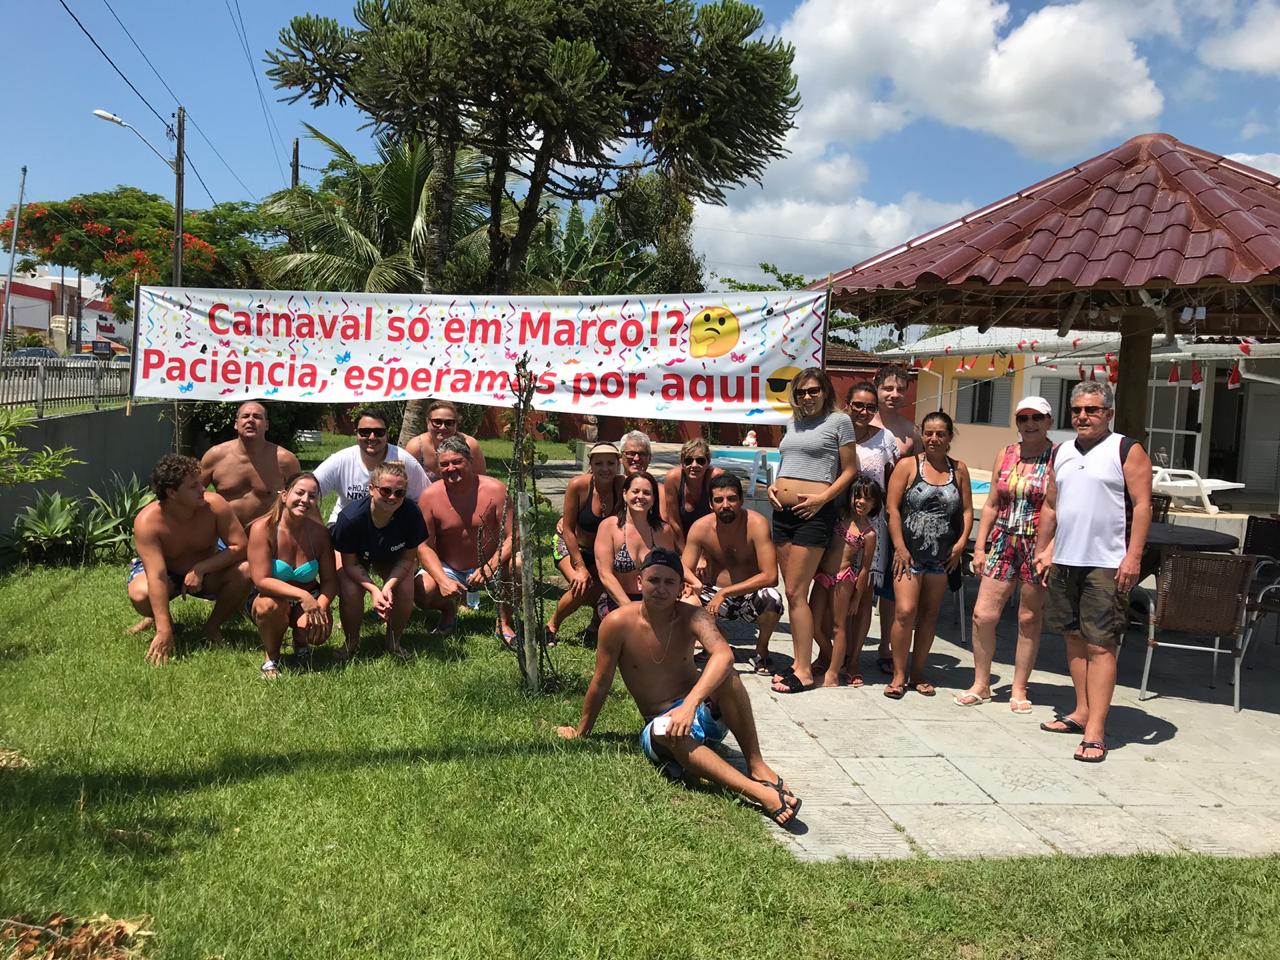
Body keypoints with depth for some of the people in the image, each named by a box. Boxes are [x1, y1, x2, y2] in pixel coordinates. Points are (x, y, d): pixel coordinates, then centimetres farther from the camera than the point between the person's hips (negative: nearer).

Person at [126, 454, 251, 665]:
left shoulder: (215, 505, -27)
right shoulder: (147, 522, -32)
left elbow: (239, 547, -21)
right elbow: (157, 577, -38)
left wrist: (200, 568, -33)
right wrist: (164, 631, -42)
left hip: (208, 570, 2)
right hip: (166, 572, -2)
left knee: (244, 572, -28)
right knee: (140, 594, -35)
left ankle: (213, 626, -1)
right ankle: (157, 617, 5)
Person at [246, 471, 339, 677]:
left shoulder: (319, 532, -9)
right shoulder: (263, 528, -19)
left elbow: (330, 581, -8)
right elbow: (261, 580, -26)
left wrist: (319, 607, -28)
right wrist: (301, 595, -37)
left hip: (308, 599, 2)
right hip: (272, 597, -2)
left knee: (319, 630, -29)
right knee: (269, 605, -38)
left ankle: (300, 642, 13)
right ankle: (271, 658, -8)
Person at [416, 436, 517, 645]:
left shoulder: (494, 489, -15)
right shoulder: (430, 496, -11)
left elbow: (512, 536, -17)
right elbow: (425, 546, -9)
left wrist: (490, 567, -32)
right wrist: (443, 580, -25)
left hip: (490, 568, -1)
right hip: (449, 571, 1)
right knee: (420, 592, -28)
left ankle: (504, 624, -8)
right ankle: (449, 609, 11)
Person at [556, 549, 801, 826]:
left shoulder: (692, 617, -12)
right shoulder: (617, 624, -12)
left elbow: (723, 654, -32)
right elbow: (601, 684, -1)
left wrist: (690, 704, -45)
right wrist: (581, 731, 9)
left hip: (706, 712, 1)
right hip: (659, 723, -1)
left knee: (724, 675, -31)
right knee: (664, 731, -38)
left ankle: (757, 766, -23)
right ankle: (758, 792, -45)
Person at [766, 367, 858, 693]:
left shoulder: (839, 421, 0)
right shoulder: (794, 423, 19)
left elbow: (849, 471, -2)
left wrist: (822, 498, -14)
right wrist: (773, 486, 7)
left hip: (814, 513, -7)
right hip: (783, 511, 7)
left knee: (795, 593, -10)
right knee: (793, 592, 8)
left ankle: (804, 671, -4)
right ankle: (800, 661, 16)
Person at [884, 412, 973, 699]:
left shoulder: (959, 470, 9)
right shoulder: (908, 465, 0)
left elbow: (967, 510, 10)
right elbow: (893, 508, -5)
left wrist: (961, 543, -3)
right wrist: (900, 547, -11)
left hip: (943, 556, 3)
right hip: (910, 552, -3)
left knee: (929, 615, 8)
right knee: (905, 611, -11)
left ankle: (917, 673, 19)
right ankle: (899, 675, 0)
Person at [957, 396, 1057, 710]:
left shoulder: (1058, 457, -4)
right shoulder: (1005, 455, 11)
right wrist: (980, 546, 9)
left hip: (1038, 546, -4)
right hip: (1003, 543, 4)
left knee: (1029, 619, 5)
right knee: (982, 614, 0)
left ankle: (1019, 689, 19)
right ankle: (981, 684, 15)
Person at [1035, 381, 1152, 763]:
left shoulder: (1127, 451, -3)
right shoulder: (1061, 453, 14)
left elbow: (1142, 505, -9)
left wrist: (1133, 556, -16)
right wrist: (1043, 549, 15)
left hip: (1106, 565, -6)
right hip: (1064, 561, 6)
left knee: (1100, 645, -7)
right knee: (1074, 638, 12)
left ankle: (1095, 731, -7)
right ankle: (1082, 712, 23)